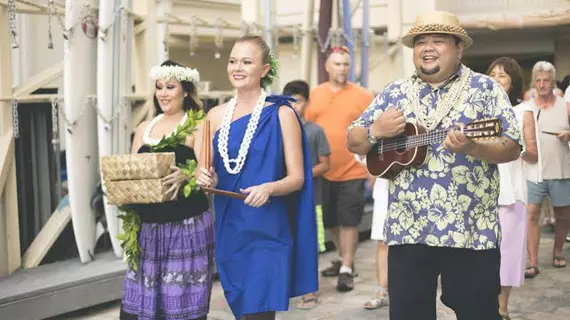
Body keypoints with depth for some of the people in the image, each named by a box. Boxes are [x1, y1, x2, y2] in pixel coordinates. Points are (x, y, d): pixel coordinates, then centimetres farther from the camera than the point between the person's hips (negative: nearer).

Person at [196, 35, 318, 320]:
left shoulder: (281, 114, -5)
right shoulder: (216, 115, 8)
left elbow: (297, 177, -6)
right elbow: (208, 172, 14)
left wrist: (268, 188, -24)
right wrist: (206, 178, -9)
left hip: (266, 231, -4)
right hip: (228, 230, 5)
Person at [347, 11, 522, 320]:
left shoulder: (485, 88, 1)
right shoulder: (394, 93, 10)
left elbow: (512, 149, -5)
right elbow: (354, 143, 11)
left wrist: (473, 148, -24)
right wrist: (376, 131, -11)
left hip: (471, 230, -3)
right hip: (407, 230, 3)